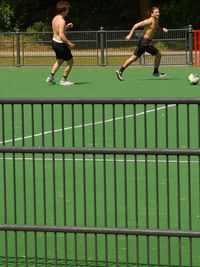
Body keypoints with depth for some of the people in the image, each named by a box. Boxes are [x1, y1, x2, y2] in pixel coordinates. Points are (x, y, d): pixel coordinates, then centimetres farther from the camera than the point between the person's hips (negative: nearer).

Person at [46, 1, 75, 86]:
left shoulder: (55, 18, 5)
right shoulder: (61, 21, -24)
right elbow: (61, 35, -29)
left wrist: (66, 27, 10)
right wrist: (69, 43, -21)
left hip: (54, 41, 9)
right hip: (61, 44, -9)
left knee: (59, 60, 29)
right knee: (70, 61, 6)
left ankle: (51, 77, 28)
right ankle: (63, 80, 12)